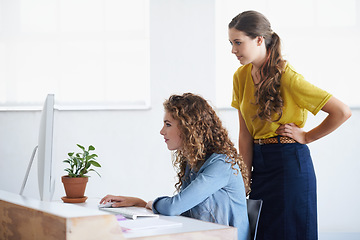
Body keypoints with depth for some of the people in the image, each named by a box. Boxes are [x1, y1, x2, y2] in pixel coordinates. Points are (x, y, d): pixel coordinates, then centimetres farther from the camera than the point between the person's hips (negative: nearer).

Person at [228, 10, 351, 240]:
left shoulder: (287, 76, -17)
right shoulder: (241, 76, 2)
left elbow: (342, 112, -18)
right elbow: (245, 132, 3)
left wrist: (306, 136, -9)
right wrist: (245, 178, 0)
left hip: (290, 163, -6)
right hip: (260, 163, 6)